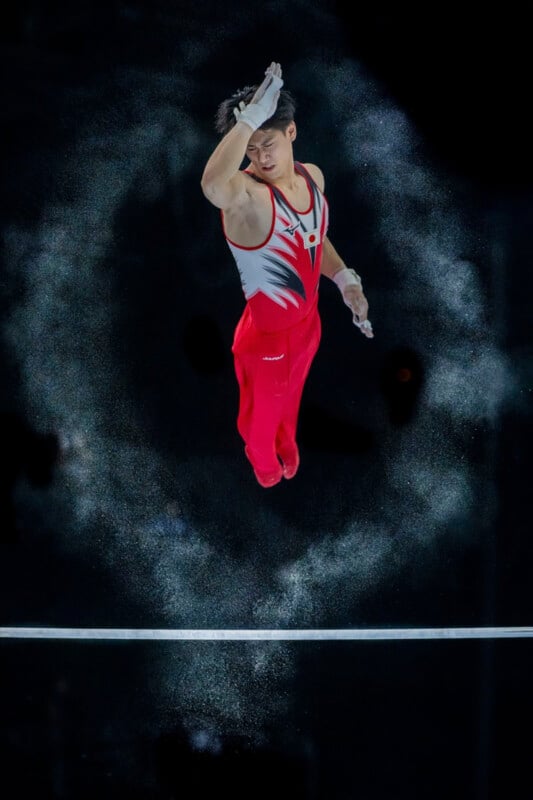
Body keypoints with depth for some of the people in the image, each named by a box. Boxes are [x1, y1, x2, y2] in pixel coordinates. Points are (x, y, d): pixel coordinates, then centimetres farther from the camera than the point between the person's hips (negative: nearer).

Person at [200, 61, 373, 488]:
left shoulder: (313, 176, -9)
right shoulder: (246, 194, -33)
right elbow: (212, 185, -61)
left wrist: (345, 279, 0)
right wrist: (250, 117, -60)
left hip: (307, 321, 6)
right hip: (265, 333, -6)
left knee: (291, 397, 34)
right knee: (262, 409, 24)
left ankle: (288, 448, 64)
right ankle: (264, 463, 55)